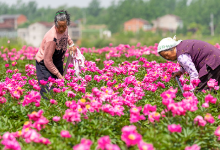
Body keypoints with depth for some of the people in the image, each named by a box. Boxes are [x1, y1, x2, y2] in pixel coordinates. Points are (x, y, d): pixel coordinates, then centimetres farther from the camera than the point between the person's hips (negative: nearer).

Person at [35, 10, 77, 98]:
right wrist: (58, 75, -22)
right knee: (48, 92, -17)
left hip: (57, 62, 8)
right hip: (44, 64, -8)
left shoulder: (65, 28, -11)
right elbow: (47, 61, -26)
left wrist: (71, 44, 6)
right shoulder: (51, 38, -33)